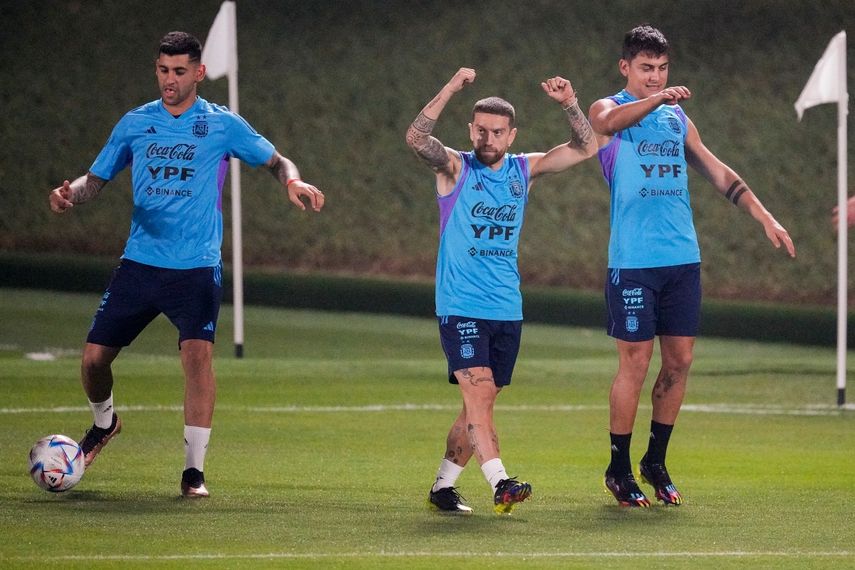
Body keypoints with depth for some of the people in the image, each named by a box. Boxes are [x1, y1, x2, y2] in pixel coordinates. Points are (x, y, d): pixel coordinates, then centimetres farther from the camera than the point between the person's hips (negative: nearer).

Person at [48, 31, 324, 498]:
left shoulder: (222, 125, 0)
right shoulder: (135, 123, 7)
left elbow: (276, 162, 7)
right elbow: (97, 178, 12)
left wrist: (292, 181, -16)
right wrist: (71, 194, -11)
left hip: (197, 268, -3)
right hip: (139, 262, 3)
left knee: (198, 353, -22)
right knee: (94, 356, 0)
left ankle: (194, 471, -14)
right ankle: (104, 424, 35)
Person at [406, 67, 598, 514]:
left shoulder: (524, 170, 9)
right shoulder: (455, 168, -3)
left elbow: (585, 148, 10)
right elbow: (416, 138, -21)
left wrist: (569, 104, -6)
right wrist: (451, 90, -30)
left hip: (507, 310, 5)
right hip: (460, 306, -5)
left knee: (479, 402, 9)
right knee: (479, 391, -19)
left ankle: (443, 486, 20)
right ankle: (499, 482, -28)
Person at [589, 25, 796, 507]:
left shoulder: (677, 118, 16)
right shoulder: (609, 109, 0)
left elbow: (717, 171, 21)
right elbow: (610, 121, -25)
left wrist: (765, 217, 14)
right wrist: (657, 99, -43)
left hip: (684, 258, 5)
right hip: (633, 262, -5)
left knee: (679, 361, 5)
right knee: (635, 364, -5)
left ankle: (656, 462, 18)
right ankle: (620, 471, 6)